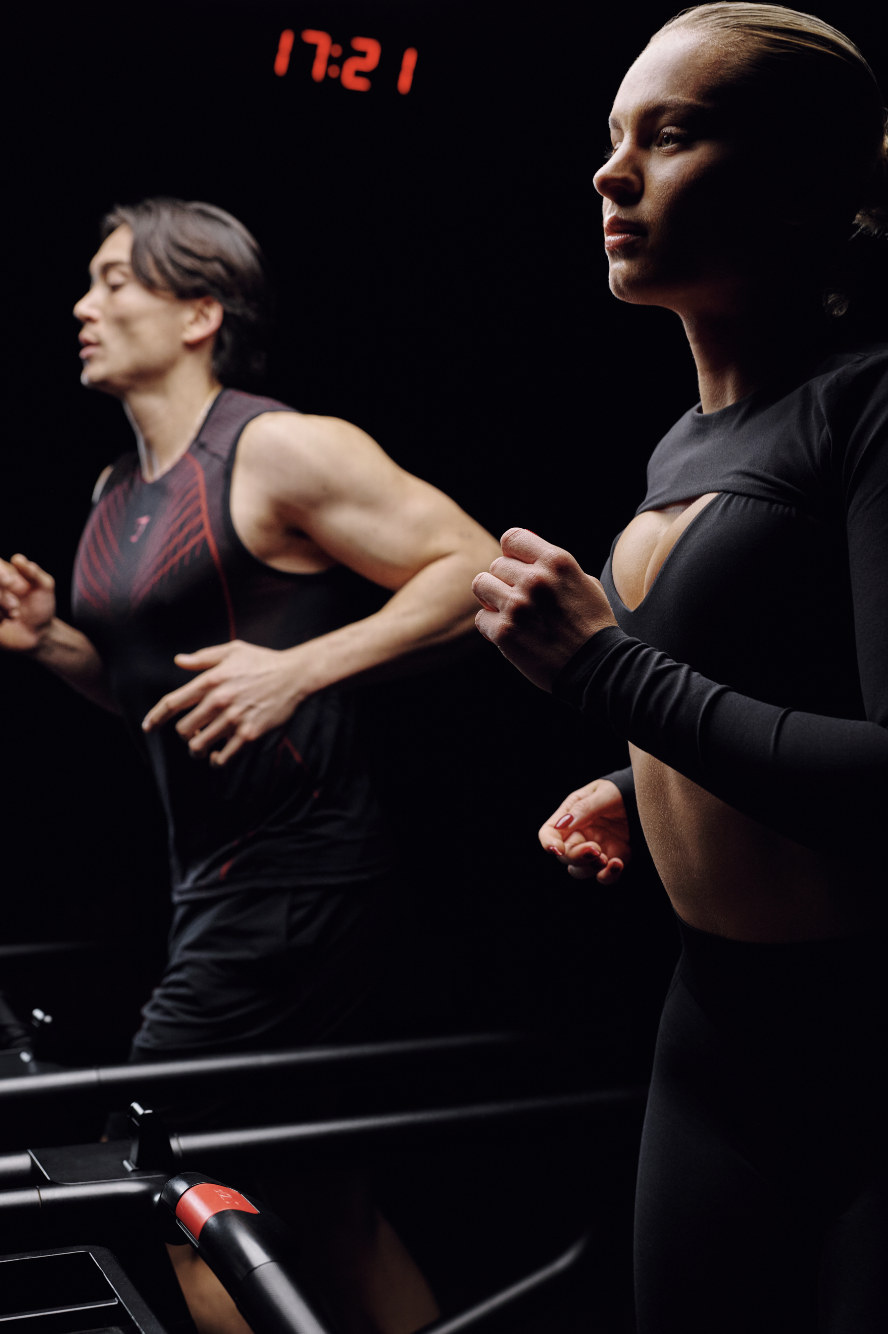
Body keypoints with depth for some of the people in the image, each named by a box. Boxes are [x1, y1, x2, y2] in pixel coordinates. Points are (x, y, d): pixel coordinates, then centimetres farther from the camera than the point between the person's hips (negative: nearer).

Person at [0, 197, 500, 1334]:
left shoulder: (277, 450, -12)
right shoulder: (116, 494, 14)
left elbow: (472, 569, -15)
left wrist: (296, 668, -22)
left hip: (296, 873, -9)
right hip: (218, 876, 9)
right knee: (325, 1197, 16)